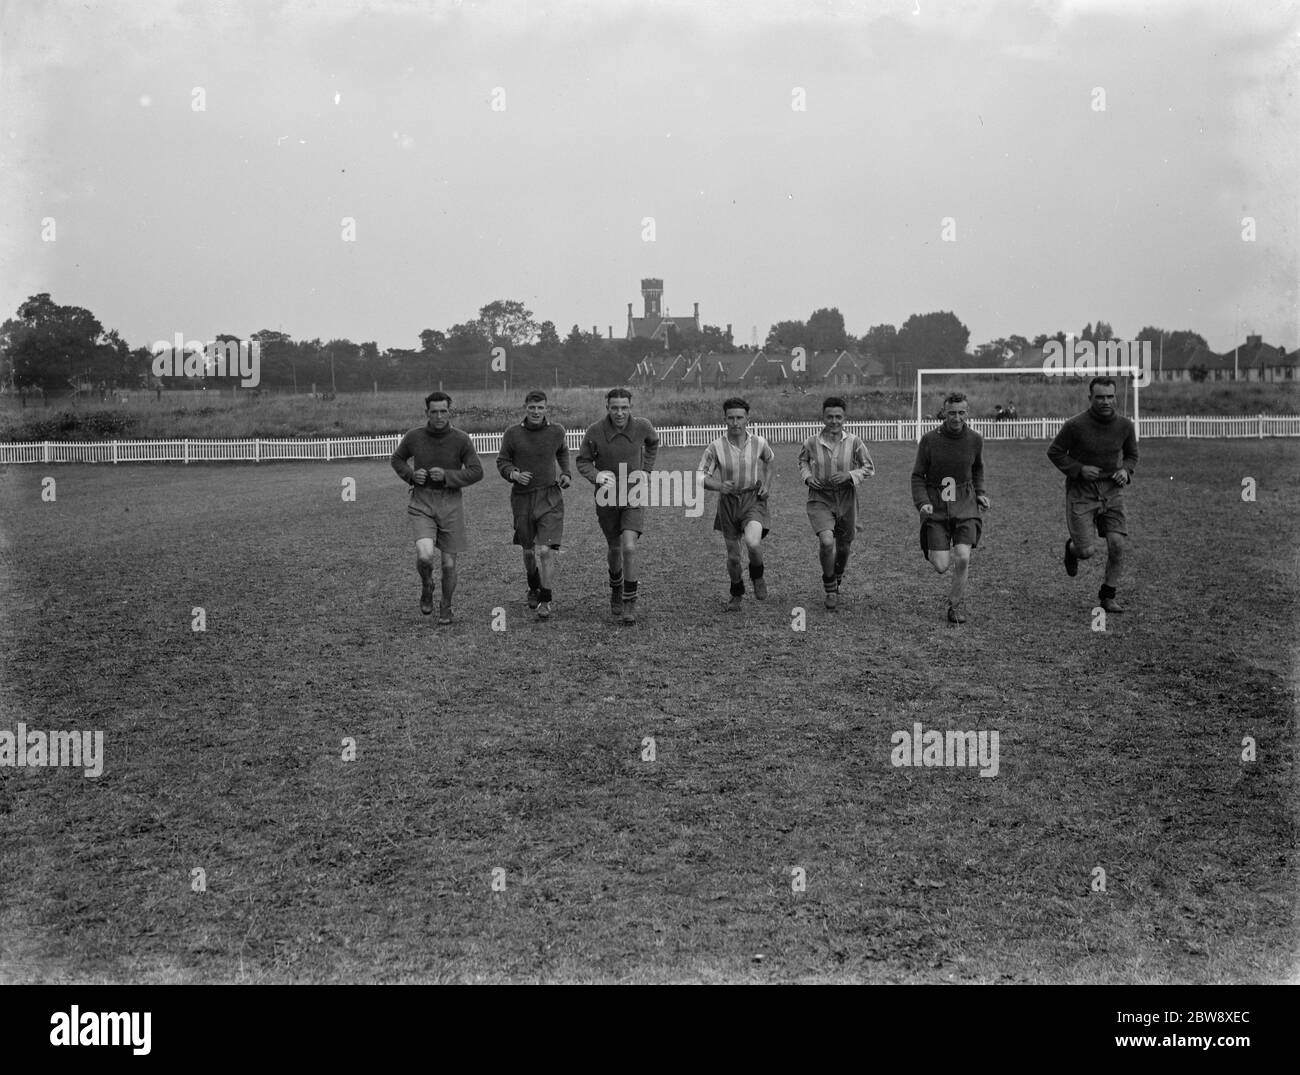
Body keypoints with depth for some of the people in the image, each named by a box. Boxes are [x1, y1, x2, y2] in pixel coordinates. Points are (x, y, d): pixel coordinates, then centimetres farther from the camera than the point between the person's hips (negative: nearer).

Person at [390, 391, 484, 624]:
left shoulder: (460, 439, -5)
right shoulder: (414, 437, -2)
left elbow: (477, 472, -4)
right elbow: (396, 459, 16)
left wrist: (447, 475, -16)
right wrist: (411, 475, -3)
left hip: (451, 504, 0)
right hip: (422, 503, 0)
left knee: (449, 564, 6)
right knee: (425, 555, -22)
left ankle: (446, 607, 31)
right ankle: (426, 587, 11)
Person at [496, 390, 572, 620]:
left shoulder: (556, 432, 2)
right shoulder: (513, 434, -3)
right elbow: (502, 461, 6)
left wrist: (566, 474, 8)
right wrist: (513, 474, -14)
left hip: (550, 499, -1)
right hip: (522, 498, 1)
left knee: (546, 551, -14)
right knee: (529, 551, 12)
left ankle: (545, 601, -3)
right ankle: (533, 588, 40)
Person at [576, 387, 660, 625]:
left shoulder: (642, 427, -10)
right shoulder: (594, 432, -15)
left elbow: (653, 441, 14)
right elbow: (583, 462, -4)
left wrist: (646, 470, 6)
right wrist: (597, 476, -25)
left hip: (634, 497, -1)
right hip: (607, 498, 1)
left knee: (629, 547, -18)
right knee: (614, 548, 15)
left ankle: (629, 602, -4)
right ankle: (615, 589, 44)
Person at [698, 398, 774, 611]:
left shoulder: (759, 443, -7)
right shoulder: (716, 447, -12)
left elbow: (768, 460, 17)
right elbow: (701, 476, -9)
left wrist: (767, 484, 6)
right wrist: (719, 486, -27)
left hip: (753, 499, -1)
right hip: (728, 503, 1)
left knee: (753, 542, -27)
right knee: (733, 555, 9)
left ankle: (757, 576, 7)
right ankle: (737, 595, 36)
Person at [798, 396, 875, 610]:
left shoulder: (854, 442, -8)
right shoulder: (811, 443, -7)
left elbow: (869, 468, 1)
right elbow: (802, 461, 15)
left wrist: (849, 476, -16)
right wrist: (808, 476, -5)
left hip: (846, 500, 2)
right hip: (820, 499, -2)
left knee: (843, 547, 15)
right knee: (826, 541, -23)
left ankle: (836, 581, 48)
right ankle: (830, 588, 0)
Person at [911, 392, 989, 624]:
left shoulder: (975, 440, 0)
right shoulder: (929, 440, -8)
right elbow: (917, 476, -1)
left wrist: (980, 494, 8)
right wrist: (922, 502, -15)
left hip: (965, 506, 1)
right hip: (935, 508, -1)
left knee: (962, 559, -15)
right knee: (941, 566, -8)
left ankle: (957, 605, 8)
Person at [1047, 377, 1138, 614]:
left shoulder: (1125, 426, -2)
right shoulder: (1075, 425, -14)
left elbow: (1131, 455, 15)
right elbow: (1054, 452, -3)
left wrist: (1126, 471, -6)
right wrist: (1079, 469, -16)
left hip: (1112, 492, 3)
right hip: (1081, 493, -3)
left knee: (1119, 546, -8)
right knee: (1086, 551, -9)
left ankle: (1107, 595, 11)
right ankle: (1072, 547, 31)